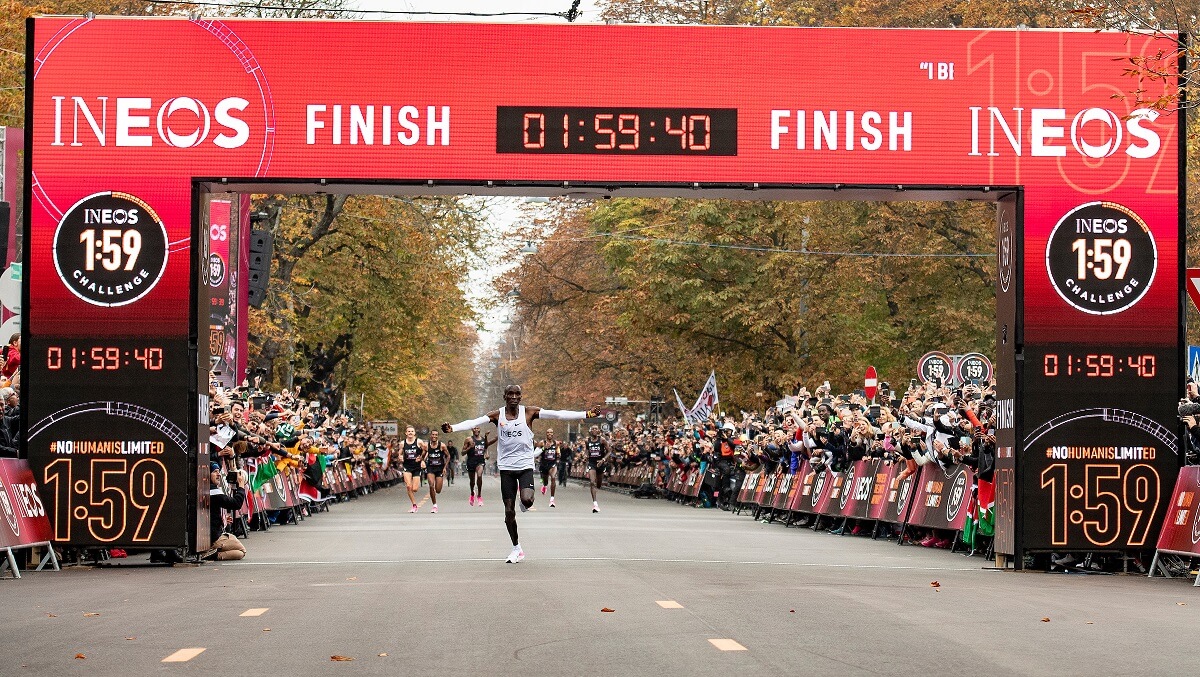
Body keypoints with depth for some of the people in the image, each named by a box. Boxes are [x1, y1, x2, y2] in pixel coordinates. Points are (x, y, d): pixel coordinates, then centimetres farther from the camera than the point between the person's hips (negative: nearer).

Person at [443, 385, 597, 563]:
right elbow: (474, 422, -11)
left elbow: (557, 415, -7)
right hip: (506, 467, 1)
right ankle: (517, 549, 19)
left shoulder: (529, 412, -2)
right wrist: (453, 428, -27)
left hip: (525, 466, -1)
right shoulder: (497, 415, 0)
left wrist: (585, 414, -14)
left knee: (527, 499, -26)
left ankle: (526, 504, 14)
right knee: (509, 511, 3)